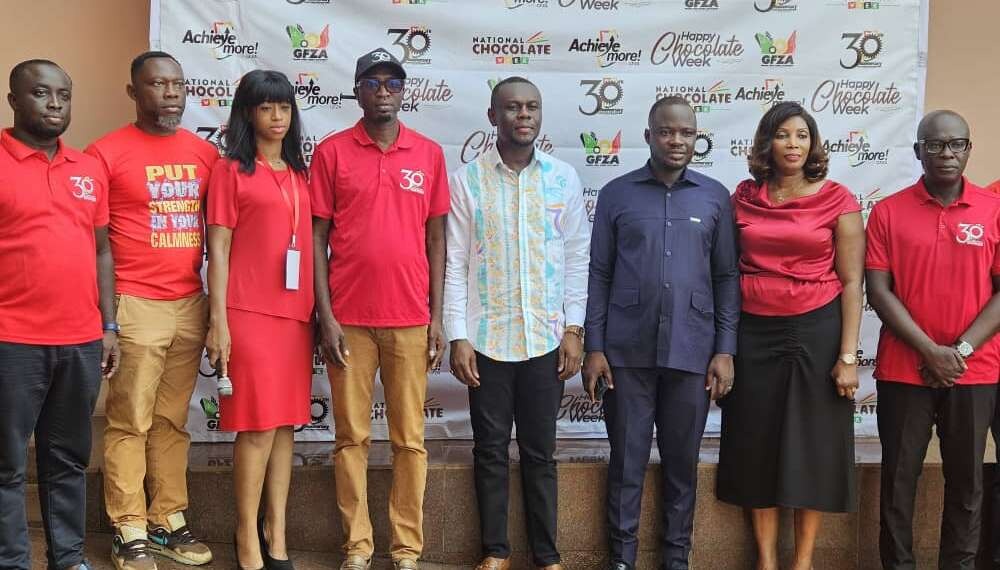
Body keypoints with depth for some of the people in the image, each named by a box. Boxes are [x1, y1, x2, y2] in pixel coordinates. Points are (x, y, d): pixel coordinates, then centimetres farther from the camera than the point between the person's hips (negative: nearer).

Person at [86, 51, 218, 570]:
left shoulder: (205, 153, 10)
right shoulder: (107, 152, -3)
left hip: (191, 305, 4)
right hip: (135, 306, -4)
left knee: (172, 421, 11)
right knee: (129, 423, 2)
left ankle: (168, 521, 21)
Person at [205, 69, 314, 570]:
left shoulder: (299, 173, 15)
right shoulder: (230, 170, 0)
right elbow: (218, 249, -5)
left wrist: (317, 311, 11)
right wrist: (218, 320, -11)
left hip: (295, 313, 5)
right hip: (248, 313, -5)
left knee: (285, 424, 8)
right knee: (258, 426, -4)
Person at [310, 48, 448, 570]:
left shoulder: (429, 154, 6)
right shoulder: (331, 152, 2)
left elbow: (436, 239, 7)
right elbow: (317, 237, 1)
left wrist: (437, 317, 2)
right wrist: (325, 316, -6)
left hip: (410, 319, 1)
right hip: (348, 318, -1)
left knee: (410, 438, 6)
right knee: (352, 436, 6)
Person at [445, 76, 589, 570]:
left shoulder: (563, 177, 4)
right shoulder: (467, 179, 0)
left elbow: (577, 258, 5)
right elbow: (455, 263, -1)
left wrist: (574, 330, 0)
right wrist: (458, 336, -6)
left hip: (546, 338, 1)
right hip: (486, 337, 0)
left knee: (539, 452, 8)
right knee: (491, 449, 8)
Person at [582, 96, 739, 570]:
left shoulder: (715, 197, 6)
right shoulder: (616, 194, 4)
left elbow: (726, 277, 6)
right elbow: (599, 275, 3)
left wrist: (725, 350, -1)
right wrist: (593, 348, -2)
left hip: (691, 351, 1)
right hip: (627, 350, -1)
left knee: (682, 461, 9)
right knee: (626, 459, 6)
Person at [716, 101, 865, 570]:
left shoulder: (837, 200, -3)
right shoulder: (744, 197, 4)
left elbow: (852, 282, -4)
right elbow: (728, 269, 8)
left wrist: (848, 357, -10)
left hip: (815, 331, -2)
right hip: (753, 333, 2)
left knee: (811, 444, 6)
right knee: (758, 445, 8)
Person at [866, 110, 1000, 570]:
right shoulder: (888, 212, 0)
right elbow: (878, 291, -4)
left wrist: (962, 350, -11)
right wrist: (930, 351, -11)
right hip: (904, 369, 0)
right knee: (898, 478, 6)